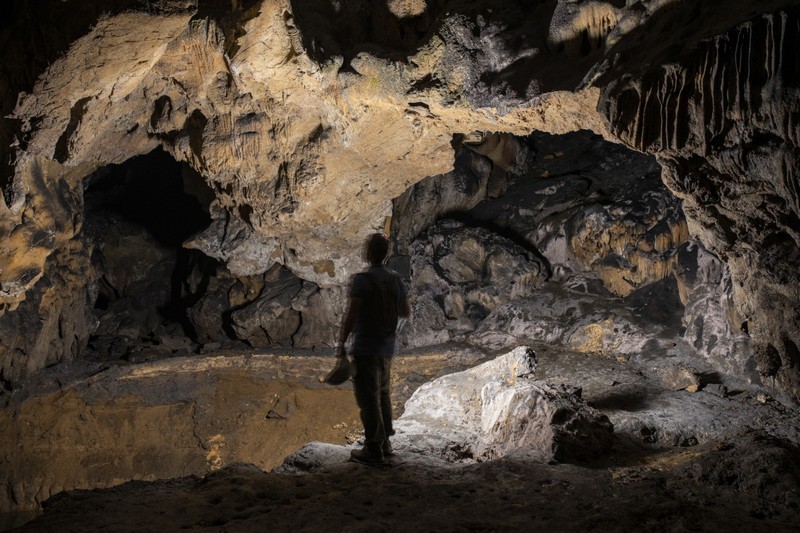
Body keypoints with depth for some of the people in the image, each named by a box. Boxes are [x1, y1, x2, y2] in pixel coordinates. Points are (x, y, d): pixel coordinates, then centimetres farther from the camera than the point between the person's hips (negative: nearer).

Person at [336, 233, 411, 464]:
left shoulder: (363, 279, -16)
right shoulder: (395, 280, 4)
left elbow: (351, 315, -20)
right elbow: (406, 313, 12)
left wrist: (341, 343, -12)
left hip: (365, 348, -7)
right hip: (387, 348, 7)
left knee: (368, 398, -1)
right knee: (383, 395, 17)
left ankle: (373, 449, 3)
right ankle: (385, 443, 25)